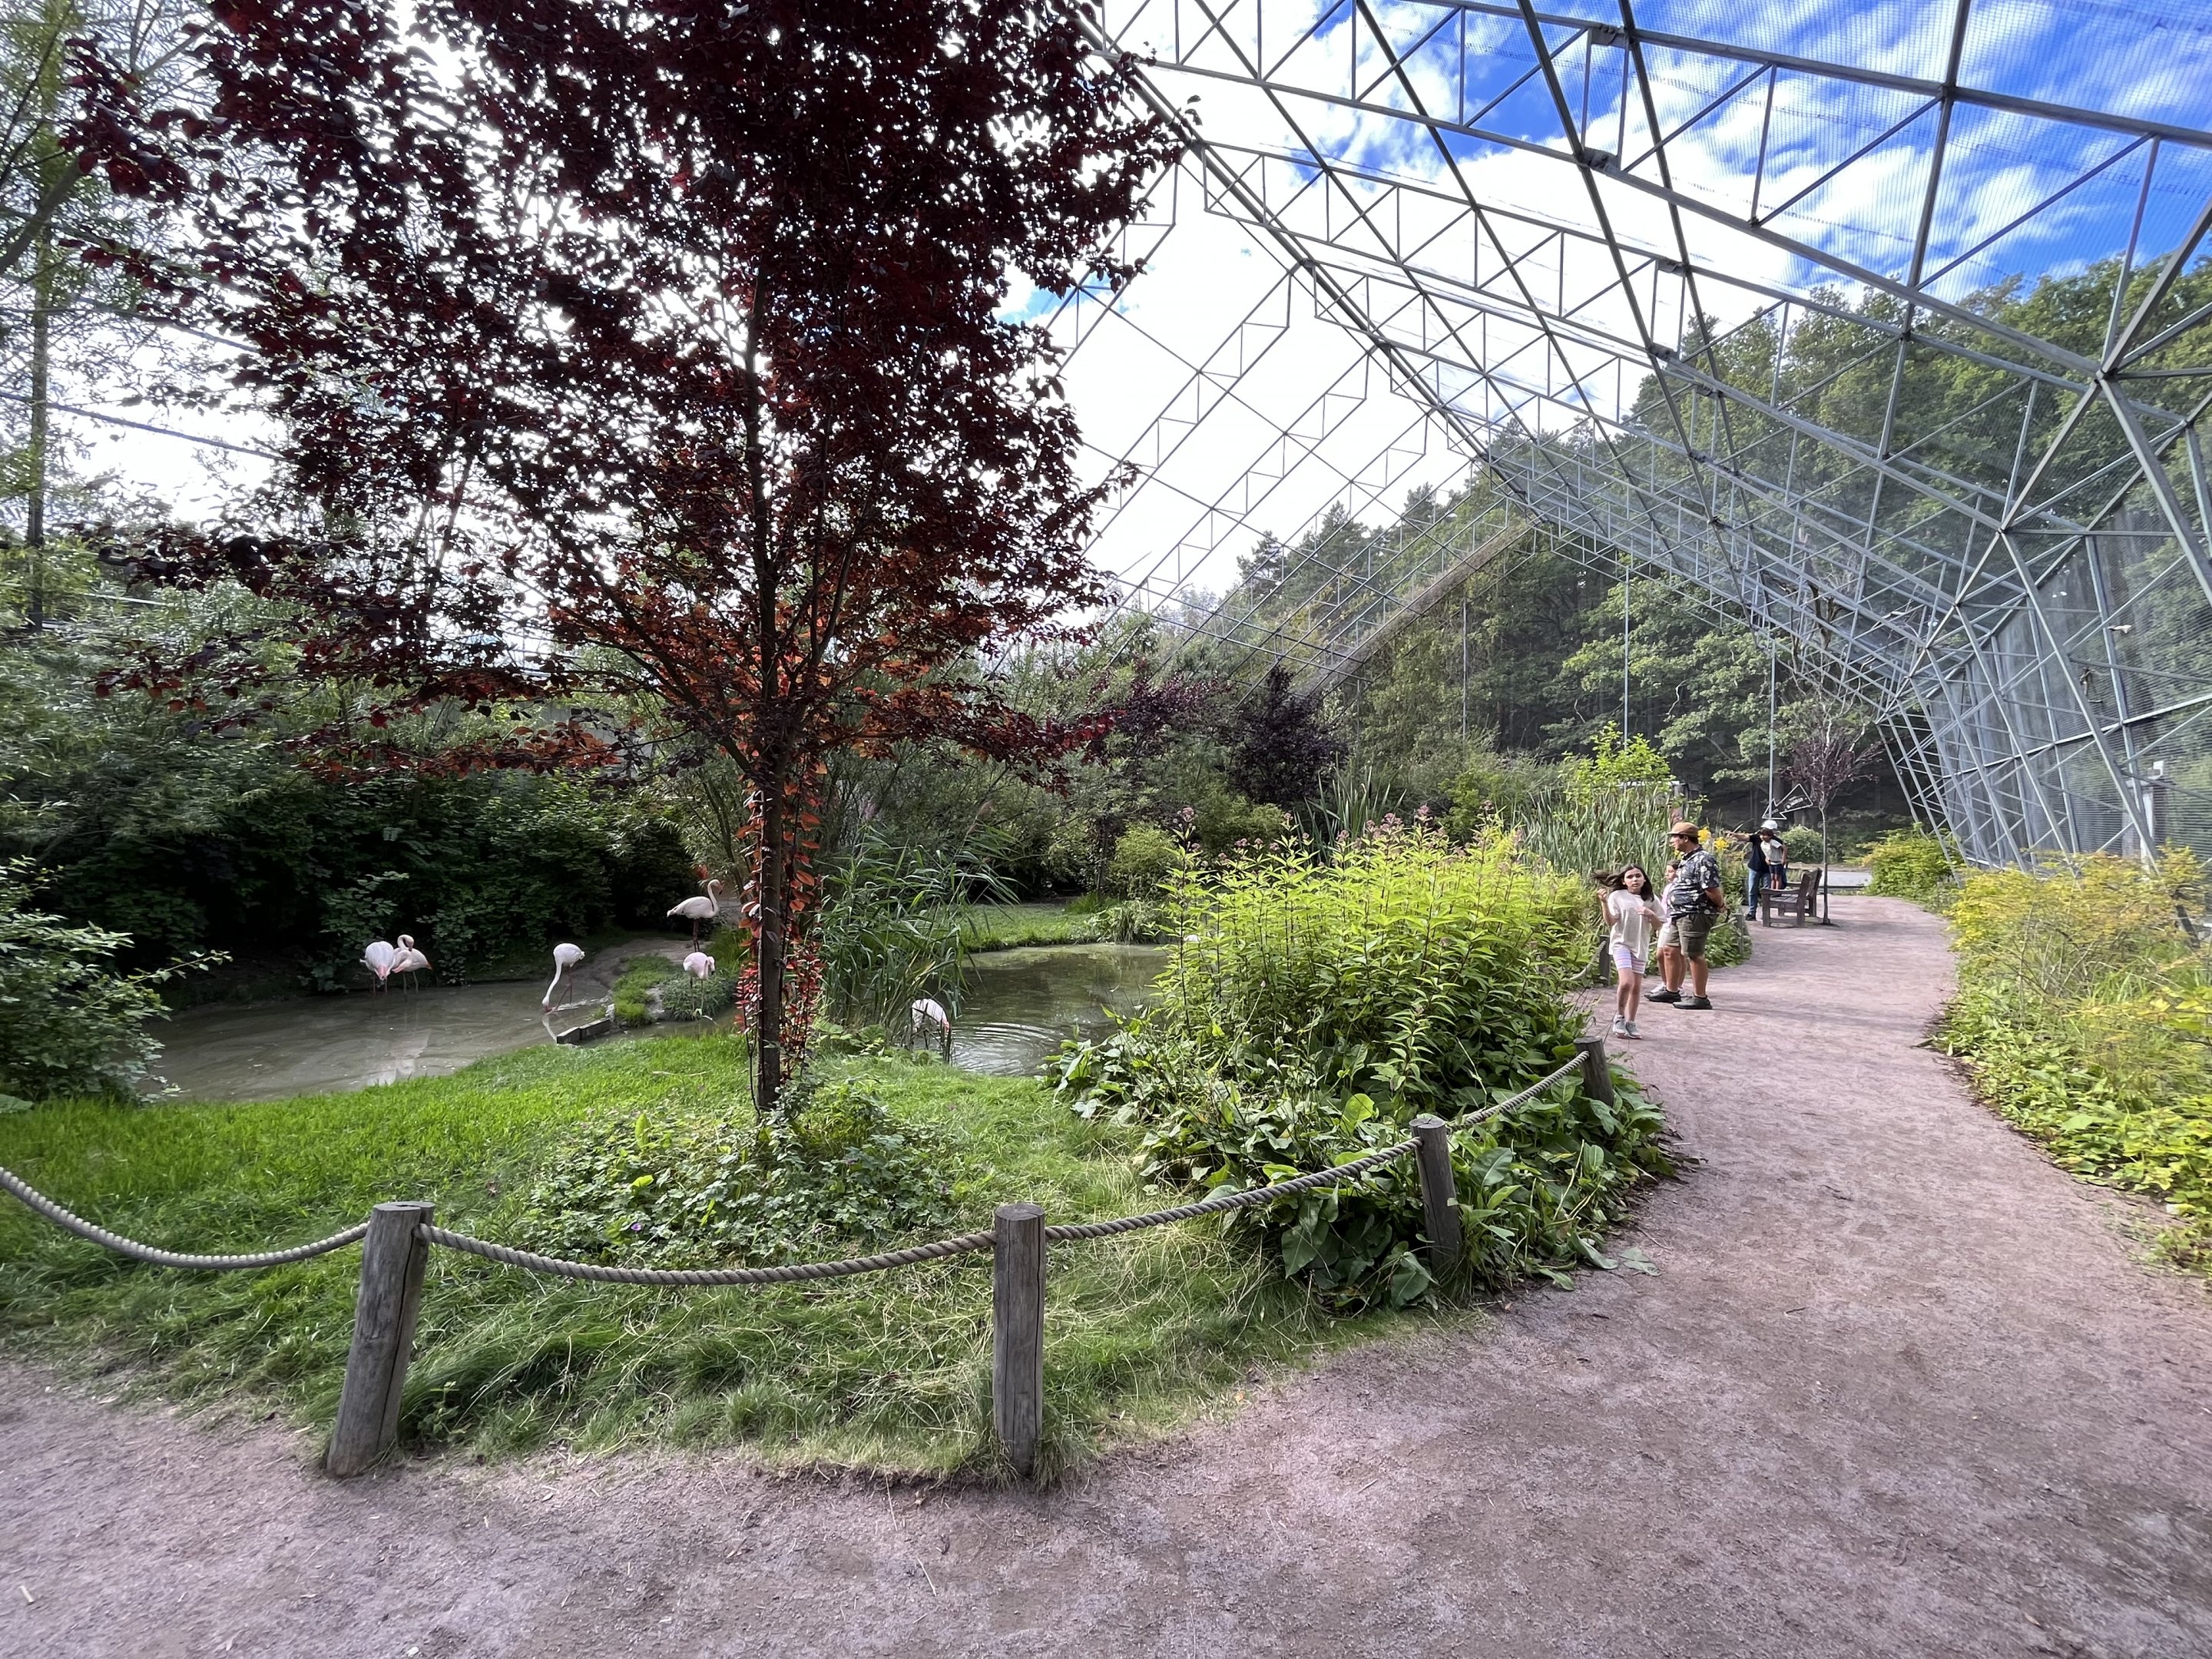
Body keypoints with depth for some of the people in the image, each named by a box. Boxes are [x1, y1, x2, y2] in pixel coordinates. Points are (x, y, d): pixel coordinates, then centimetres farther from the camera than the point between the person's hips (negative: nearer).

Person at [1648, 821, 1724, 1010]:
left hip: (1695, 915, -10)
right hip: (1679, 915, 10)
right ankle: (1671, 991, 27)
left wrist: (1721, 905, -5)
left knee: (1693, 955, -4)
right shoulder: (1687, 859, 16)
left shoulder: (1703, 860, -17)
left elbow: (1712, 889, -21)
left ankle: (1700, 997, 5)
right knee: (1671, 951, 16)